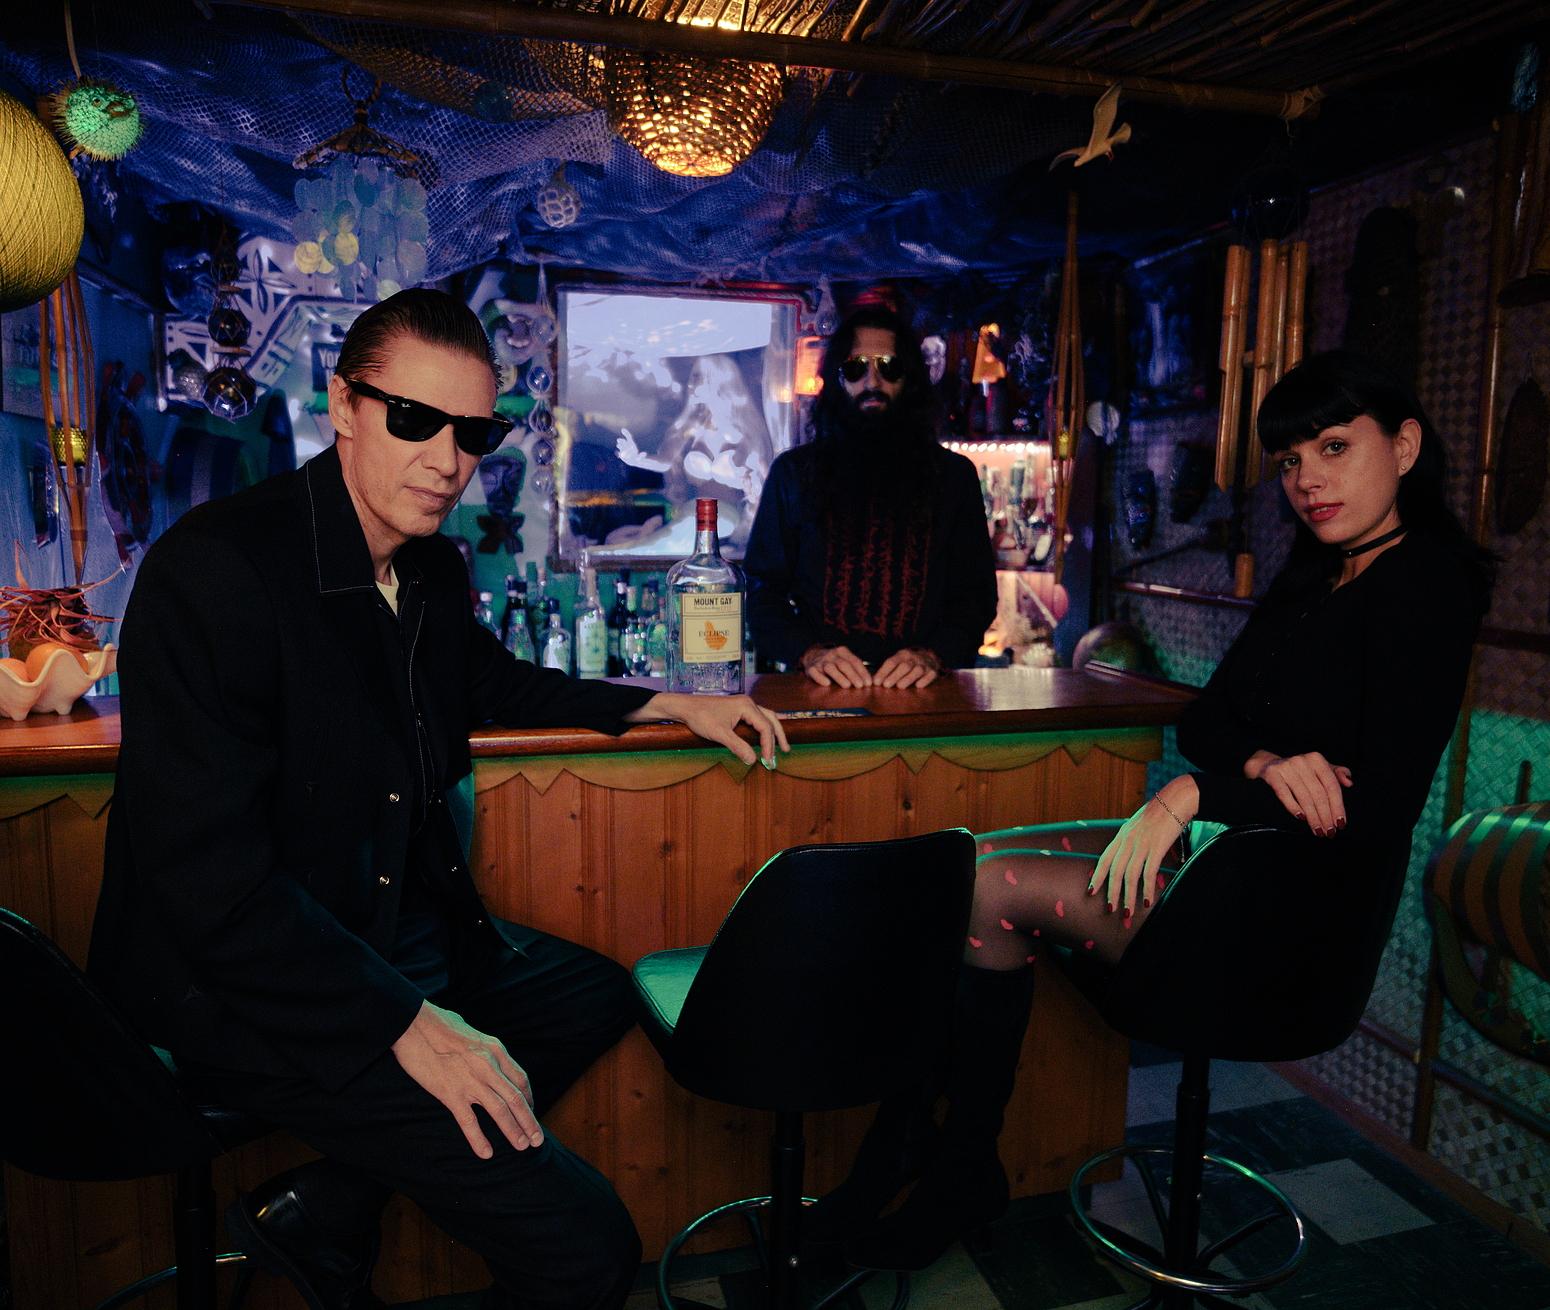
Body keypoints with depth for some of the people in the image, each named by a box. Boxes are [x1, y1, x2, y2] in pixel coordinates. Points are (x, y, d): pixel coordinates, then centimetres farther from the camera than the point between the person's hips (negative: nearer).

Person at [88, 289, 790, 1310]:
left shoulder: (435, 566, 4)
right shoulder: (214, 572, -20)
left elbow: (496, 682, 25)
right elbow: (207, 872, -23)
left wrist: (669, 706, 14)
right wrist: (410, 1025, -24)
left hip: (403, 937, 9)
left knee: (599, 992, 24)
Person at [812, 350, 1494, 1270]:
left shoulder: (1426, 587, -12)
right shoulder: (1314, 577, 14)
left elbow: (1382, 808, -20)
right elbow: (1203, 721, 9)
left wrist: (1196, 793, -21)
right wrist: (1265, 765, -13)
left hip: (1296, 917, -9)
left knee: (992, 889, -19)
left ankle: (967, 1176, 1)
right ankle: (904, 1137, -4)